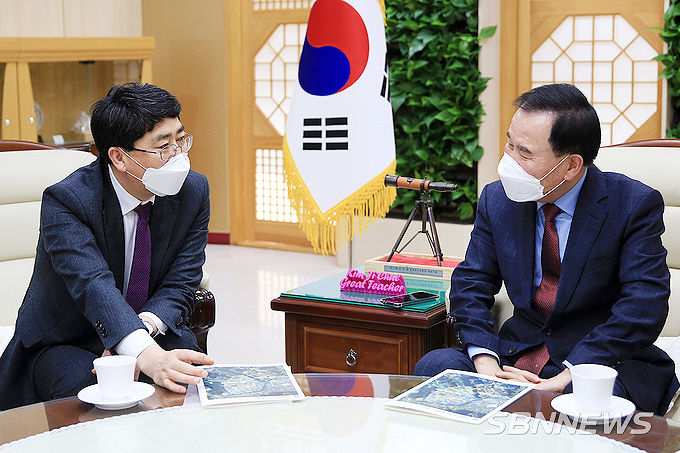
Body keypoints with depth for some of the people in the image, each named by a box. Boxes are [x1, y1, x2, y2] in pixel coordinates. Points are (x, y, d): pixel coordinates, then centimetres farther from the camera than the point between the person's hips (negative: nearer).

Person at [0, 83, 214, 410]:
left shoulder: (194, 191, -6)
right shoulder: (65, 200, -22)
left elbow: (181, 285, -8)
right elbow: (94, 285, -38)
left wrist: (146, 324, -31)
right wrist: (147, 354, -56)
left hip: (154, 332, 4)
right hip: (64, 344, -3)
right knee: (83, 384, -36)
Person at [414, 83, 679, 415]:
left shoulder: (636, 205, -9)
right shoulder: (497, 199, 4)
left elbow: (644, 307, -17)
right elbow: (471, 283, 6)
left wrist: (564, 381, -25)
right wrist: (486, 364, -14)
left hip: (608, 362, -4)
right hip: (519, 352, 5)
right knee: (432, 366, -19)